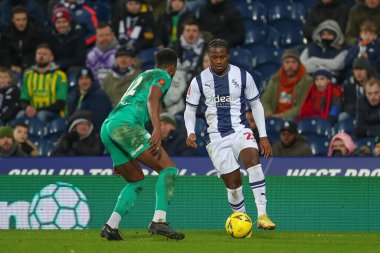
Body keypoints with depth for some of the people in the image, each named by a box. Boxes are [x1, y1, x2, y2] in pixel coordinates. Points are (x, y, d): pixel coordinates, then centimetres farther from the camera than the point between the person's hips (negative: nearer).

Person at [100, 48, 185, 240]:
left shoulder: (143, 76, 35)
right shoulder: (163, 76, 10)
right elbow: (152, 99, -11)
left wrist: (120, 159, 39)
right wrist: (157, 129, -25)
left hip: (107, 127, 9)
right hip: (125, 124, -9)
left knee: (137, 181, 19)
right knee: (168, 168, -10)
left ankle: (111, 226, 5)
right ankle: (159, 221, -25)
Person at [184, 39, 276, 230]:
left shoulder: (243, 76, 0)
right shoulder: (199, 81, 0)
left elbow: (256, 105, 8)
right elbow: (190, 109, 9)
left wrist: (263, 136, 4)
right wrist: (191, 133, -10)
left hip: (240, 130, -1)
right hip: (216, 137, 1)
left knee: (253, 158, -30)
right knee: (232, 181, -6)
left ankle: (262, 215, -35)